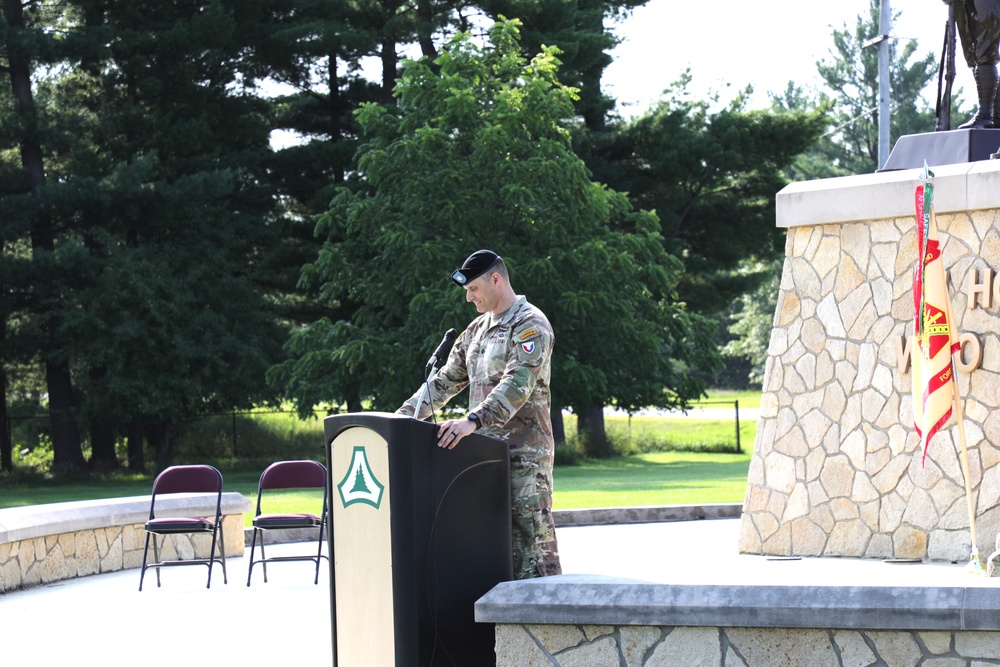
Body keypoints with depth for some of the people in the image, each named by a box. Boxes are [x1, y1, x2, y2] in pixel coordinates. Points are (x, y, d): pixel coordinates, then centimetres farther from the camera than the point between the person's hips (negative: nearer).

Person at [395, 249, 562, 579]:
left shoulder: (530, 326, -8)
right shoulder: (477, 329, 19)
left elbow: (518, 383, -23)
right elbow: (446, 380, 21)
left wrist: (473, 421, -35)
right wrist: (404, 414, 9)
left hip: (524, 452, -8)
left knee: (530, 540, -10)